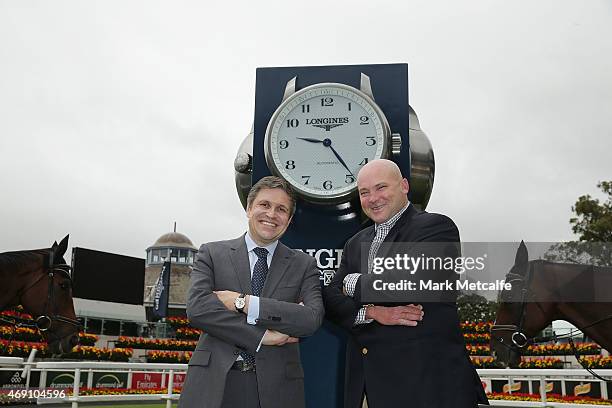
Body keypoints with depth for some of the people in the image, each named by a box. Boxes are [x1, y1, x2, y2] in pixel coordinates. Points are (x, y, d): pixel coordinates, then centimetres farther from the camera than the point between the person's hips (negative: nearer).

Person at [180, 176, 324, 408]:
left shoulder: (303, 265, 6)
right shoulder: (212, 254, 4)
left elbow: (312, 319, -9)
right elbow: (197, 308, -9)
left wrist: (244, 302, -14)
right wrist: (262, 335, -13)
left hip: (275, 388, 1)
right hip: (214, 382, 0)